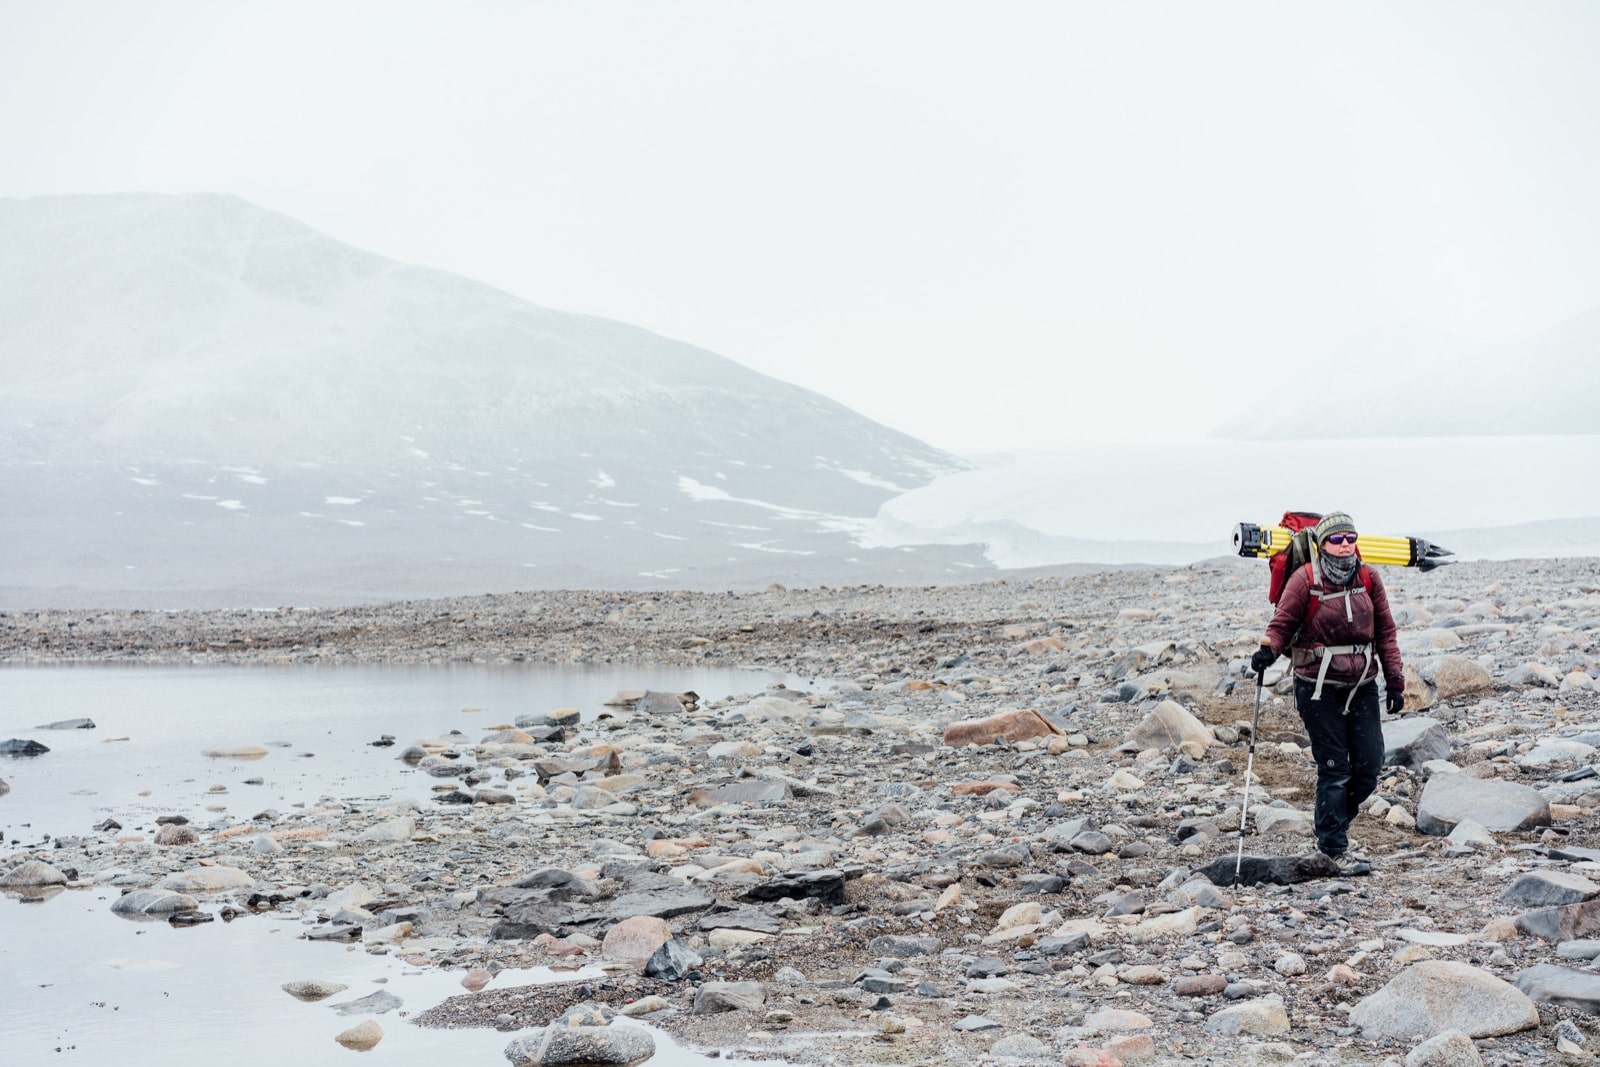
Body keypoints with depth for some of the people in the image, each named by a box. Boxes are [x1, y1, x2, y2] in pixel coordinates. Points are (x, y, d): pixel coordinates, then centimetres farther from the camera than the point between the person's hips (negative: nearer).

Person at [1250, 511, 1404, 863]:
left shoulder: (1368, 579, 3)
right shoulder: (1305, 579, -8)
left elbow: (1386, 632, 7)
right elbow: (1282, 623, -7)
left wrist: (1395, 681, 4)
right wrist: (1268, 650, -28)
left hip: (1362, 687, 4)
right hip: (1319, 689, -4)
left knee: (1370, 764, 3)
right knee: (1334, 768, -3)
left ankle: (1332, 824, 26)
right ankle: (1333, 846, 9)